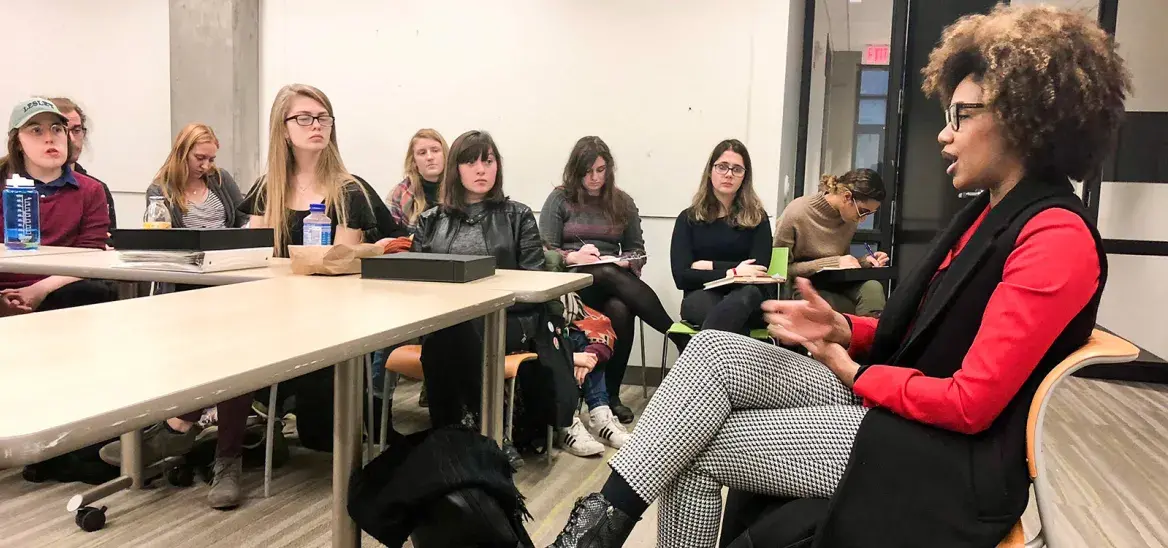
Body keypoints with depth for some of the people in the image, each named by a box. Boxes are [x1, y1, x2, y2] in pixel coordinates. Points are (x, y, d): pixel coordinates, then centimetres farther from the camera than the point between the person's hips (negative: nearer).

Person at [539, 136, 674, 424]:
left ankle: (611, 394, -23)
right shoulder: (560, 200, 6)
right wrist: (573, 257, -19)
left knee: (620, 310, -35)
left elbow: (637, 250, 16)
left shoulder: (623, 203, 15)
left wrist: (627, 263, -8)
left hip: (614, 279, 2)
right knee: (608, 275, -37)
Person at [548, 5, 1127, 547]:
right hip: (889, 402, 9)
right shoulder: (988, 211, 13)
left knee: (697, 448, -17)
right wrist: (842, 330, -2)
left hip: (943, 458, -9)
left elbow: (970, 403, -22)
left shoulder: (1057, 238, -17)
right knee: (713, 350, -10)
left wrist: (850, 370, -9)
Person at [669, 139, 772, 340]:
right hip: (702, 296, 0)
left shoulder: (757, 217, 10)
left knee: (749, 292, -39)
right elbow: (681, 276, -3)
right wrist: (731, 273, -11)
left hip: (748, 301, 0)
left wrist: (709, 266, -5)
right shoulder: (688, 218, 9)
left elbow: (757, 270, -4)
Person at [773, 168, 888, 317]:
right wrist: (833, 263, -21)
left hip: (833, 285, 5)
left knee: (873, 288, -28)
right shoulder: (796, 213, -17)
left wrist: (865, 262, -7)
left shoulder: (850, 217, 2)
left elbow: (842, 263, 15)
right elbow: (781, 268, -15)